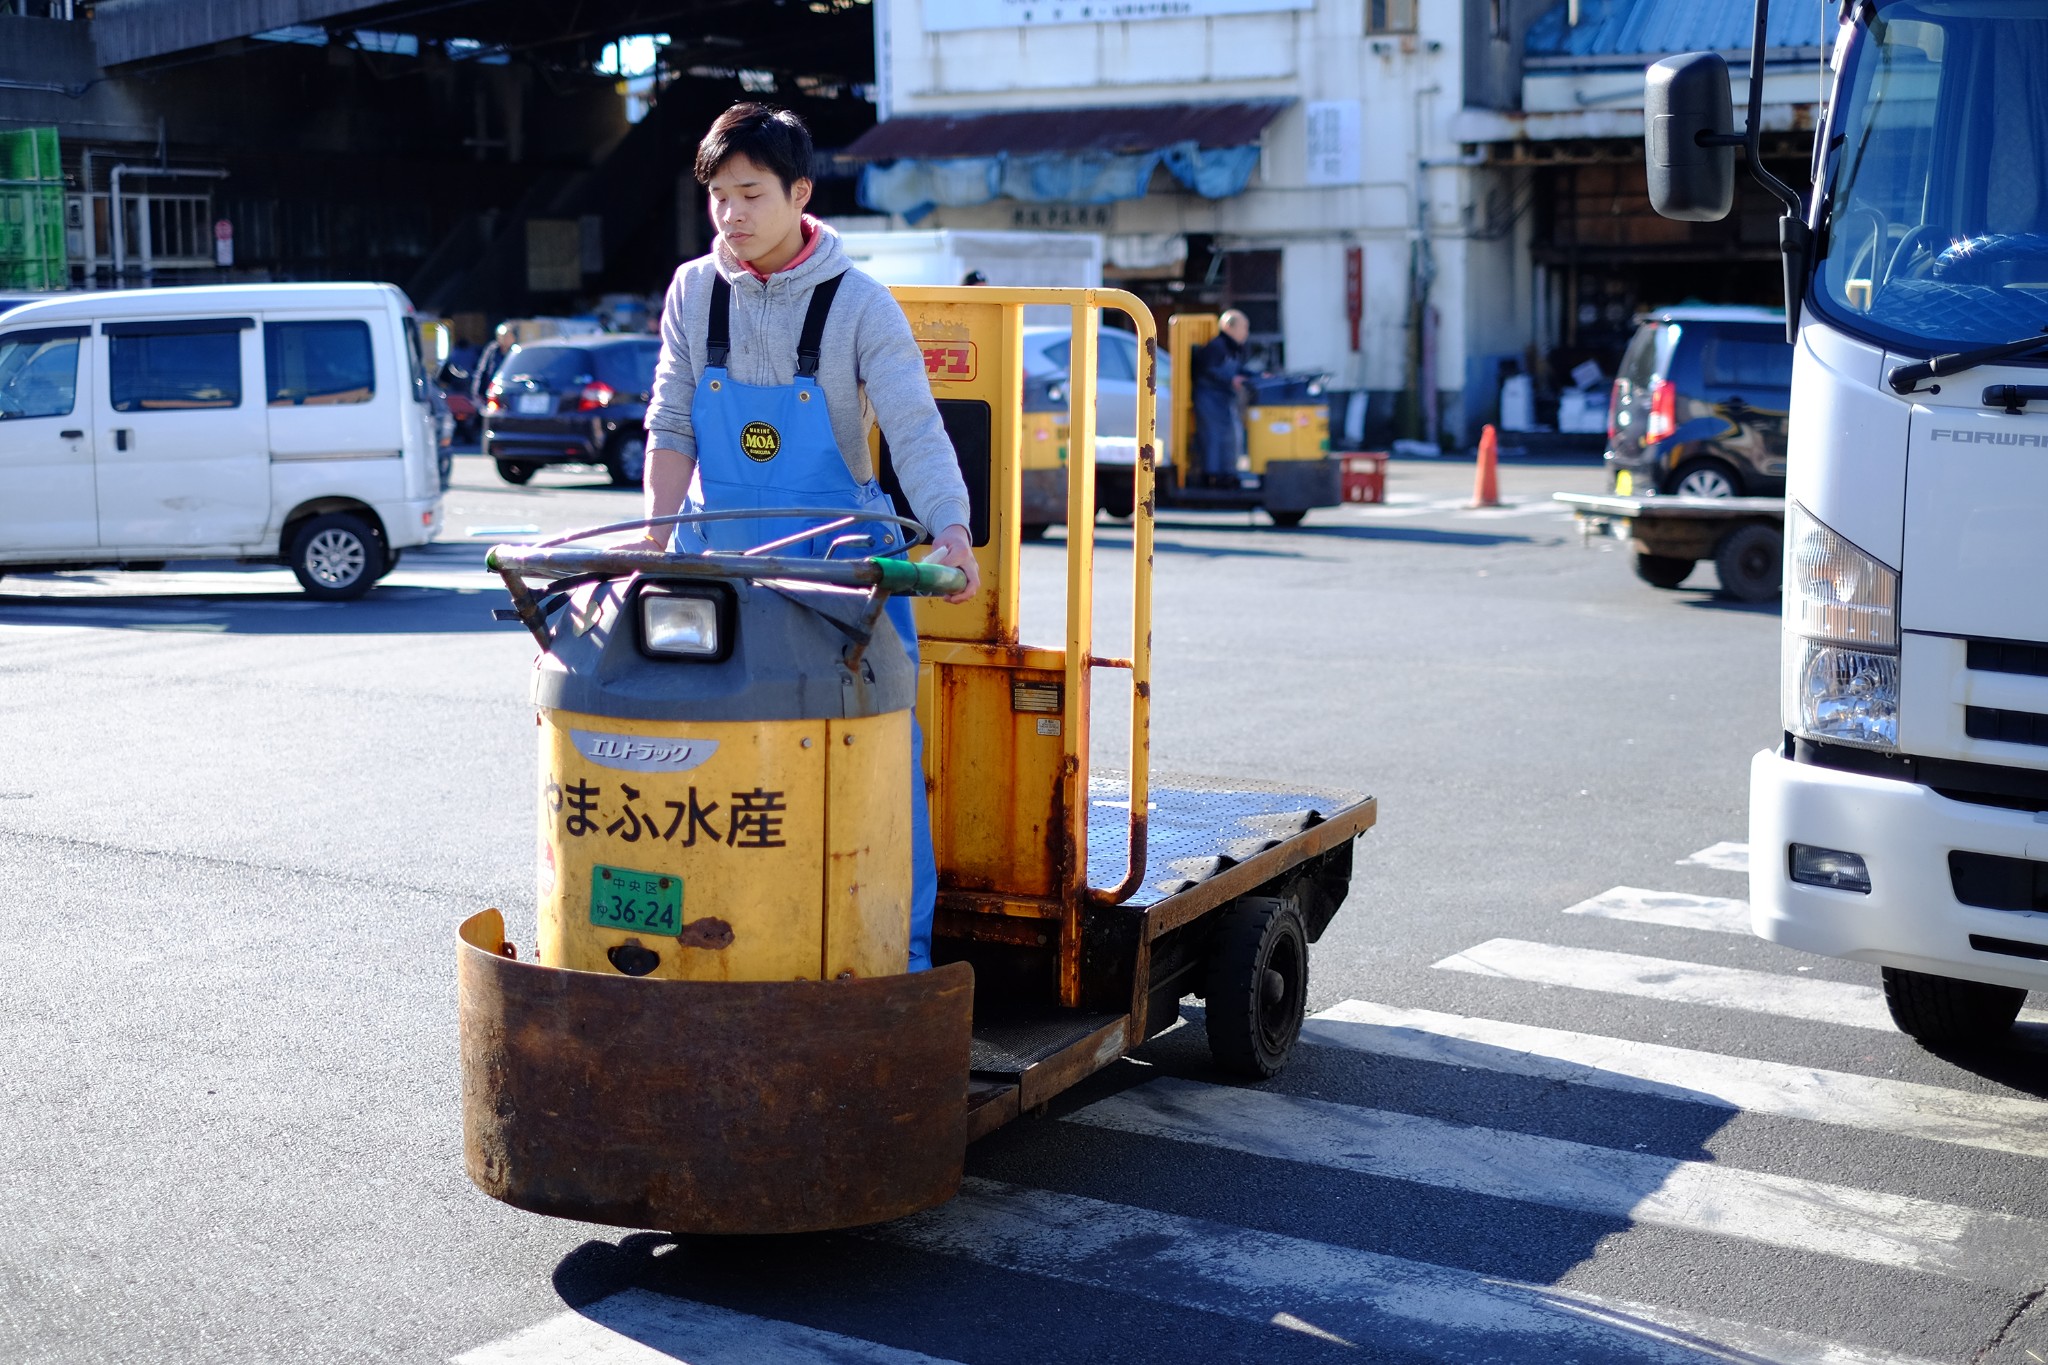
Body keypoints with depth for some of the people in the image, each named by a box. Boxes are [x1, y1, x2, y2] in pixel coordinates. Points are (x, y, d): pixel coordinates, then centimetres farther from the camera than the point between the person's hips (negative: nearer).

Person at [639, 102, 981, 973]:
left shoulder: (858, 304, -7)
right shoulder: (694, 291, 4)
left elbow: (915, 432, -14)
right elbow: (671, 429, 7)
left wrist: (951, 530, -29)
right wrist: (657, 542, -4)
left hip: (839, 562, -3)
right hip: (719, 560, 3)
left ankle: (903, 950, 6)